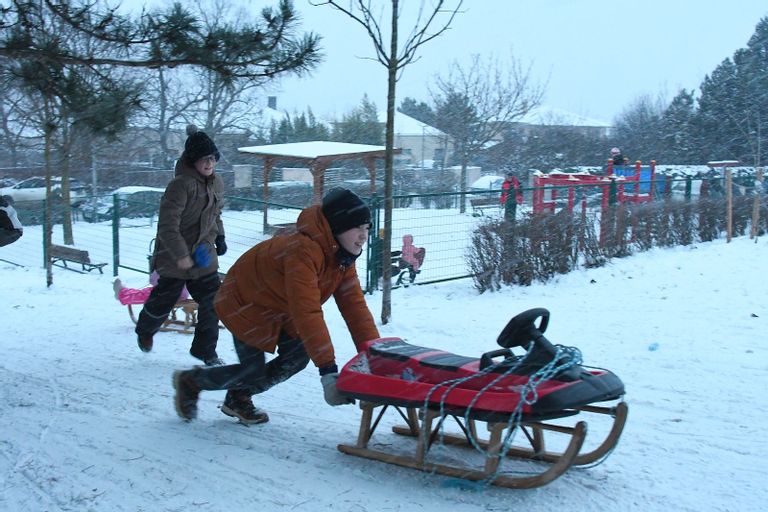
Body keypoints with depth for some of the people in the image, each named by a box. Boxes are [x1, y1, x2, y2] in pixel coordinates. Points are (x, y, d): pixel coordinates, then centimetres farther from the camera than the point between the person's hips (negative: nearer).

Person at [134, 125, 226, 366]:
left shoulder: (217, 184, 5)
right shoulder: (181, 185, -21)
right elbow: (168, 225, -24)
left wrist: (219, 237, 9)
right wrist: (180, 255, -26)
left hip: (204, 256, 6)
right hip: (175, 258, -6)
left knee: (212, 301, 1)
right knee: (163, 301, 11)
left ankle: (205, 349, 15)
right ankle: (145, 330, 43)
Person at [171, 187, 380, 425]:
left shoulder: (343, 257, -11)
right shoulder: (304, 250, -40)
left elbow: (355, 306, -14)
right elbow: (307, 313, -47)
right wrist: (328, 371, -49)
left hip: (280, 311, 9)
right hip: (245, 305, -8)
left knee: (297, 357, -2)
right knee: (254, 372, -7)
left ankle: (238, 399, 20)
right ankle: (190, 381, 20)